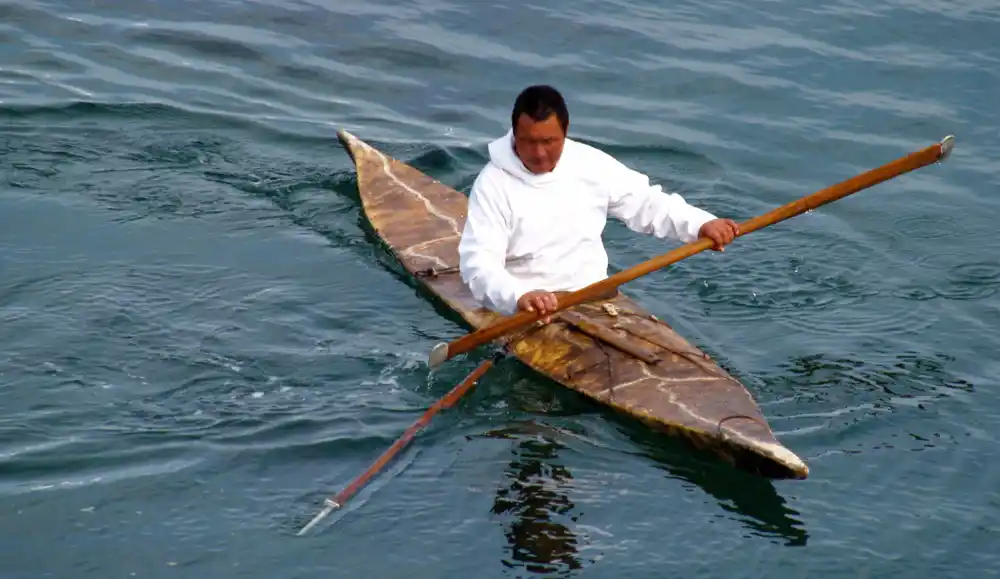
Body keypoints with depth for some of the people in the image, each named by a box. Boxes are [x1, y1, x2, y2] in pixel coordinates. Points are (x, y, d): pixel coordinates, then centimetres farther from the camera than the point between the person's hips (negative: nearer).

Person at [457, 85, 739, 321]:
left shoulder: (590, 164, 5)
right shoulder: (494, 183, -9)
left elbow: (646, 203, 12)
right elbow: (477, 262, -18)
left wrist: (701, 224, -5)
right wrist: (519, 296, -37)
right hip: (524, 313, -4)